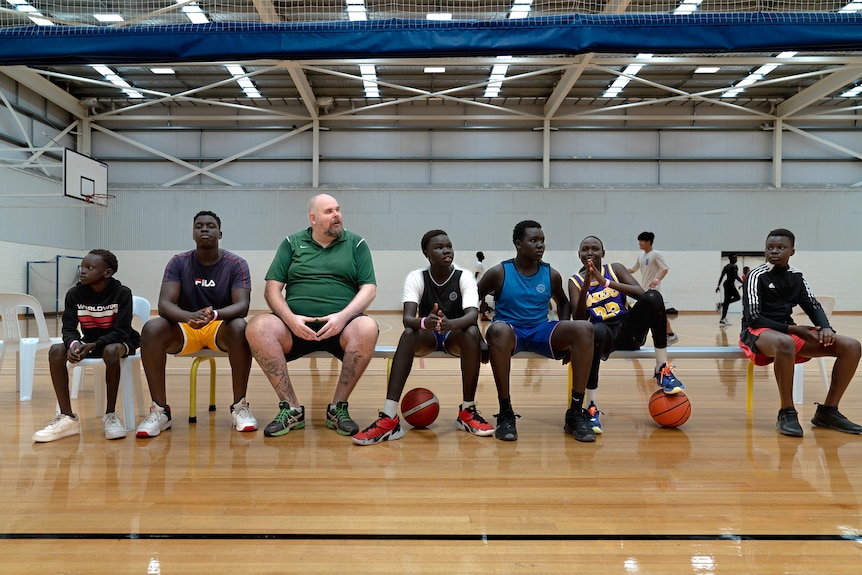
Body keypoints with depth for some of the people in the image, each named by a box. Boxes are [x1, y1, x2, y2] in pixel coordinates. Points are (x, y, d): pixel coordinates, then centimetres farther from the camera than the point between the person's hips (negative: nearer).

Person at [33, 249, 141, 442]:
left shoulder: (122, 293, -18)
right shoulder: (74, 294, -6)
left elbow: (121, 331, -21)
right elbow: (69, 329, -9)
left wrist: (93, 346, -35)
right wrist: (74, 344, -33)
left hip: (118, 341, -4)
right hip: (88, 342, 5)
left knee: (111, 351, -38)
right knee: (56, 350, -23)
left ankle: (110, 415, -23)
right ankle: (67, 417, -18)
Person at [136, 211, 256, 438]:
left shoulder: (236, 264, -7)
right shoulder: (178, 262, -2)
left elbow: (242, 305, -19)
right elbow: (164, 304, -14)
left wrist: (215, 314, -42)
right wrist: (190, 316, -38)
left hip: (222, 327, -1)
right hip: (185, 329, 2)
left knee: (240, 327, -36)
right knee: (151, 329, -28)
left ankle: (239, 406, -22)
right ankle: (160, 410, -17)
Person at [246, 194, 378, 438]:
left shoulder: (356, 243, 12)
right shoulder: (292, 243, 14)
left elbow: (369, 288, 3)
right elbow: (272, 289, 7)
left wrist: (343, 316, -15)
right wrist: (290, 318, -12)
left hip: (341, 327, -1)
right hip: (296, 326, 1)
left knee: (367, 327, -34)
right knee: (258, 327, -28)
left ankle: (338, 406, -17)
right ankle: (292, 408, -17)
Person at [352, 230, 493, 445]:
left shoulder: (464, 277, -14)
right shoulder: (416, 277, -12)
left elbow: (472, 315, -30)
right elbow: (407, 318, -27)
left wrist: (450, 324, -52)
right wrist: (424, 322, -51)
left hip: (455, 335, 0)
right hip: (427, 336, 0)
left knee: (472, 332, -34)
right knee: (408, 334, -33)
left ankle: (467, 411, -22)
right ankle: (389, 419, -39)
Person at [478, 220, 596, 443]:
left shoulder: (551, 274, 5)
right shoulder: (499, 273, -4)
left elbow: (563, 303, 22)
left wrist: (565, 336, 7)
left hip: (542, 331, 3)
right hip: (511, 331, -3)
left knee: (584, 328, -24)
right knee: (498, 329, -40)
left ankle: (575, 413, -19)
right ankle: (505, 413, -28)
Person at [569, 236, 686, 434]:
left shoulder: (615, 269, 8)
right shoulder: (575, 281, 5)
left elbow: (641, 293, -9)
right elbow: (578, 319, -8)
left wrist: (606, 282, -20)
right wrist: (586, 285, -19)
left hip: (628, 327, 2)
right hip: (604, 330, -2)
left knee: (653, 296, -26)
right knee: (596, 331, -41)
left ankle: (663, 370, -19)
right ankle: (591, 408, -37)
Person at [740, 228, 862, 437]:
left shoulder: (796, 275, 10)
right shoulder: (757, 276, -9)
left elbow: (813, 306, 12)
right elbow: (753, 318, -16)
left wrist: (825, 328, -11)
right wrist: (793, 329, -22)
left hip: (788, 331, 7)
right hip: (757, 333, -7)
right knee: (785, 343, -43)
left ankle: (828, 411, -1)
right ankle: (787, 413, -28)